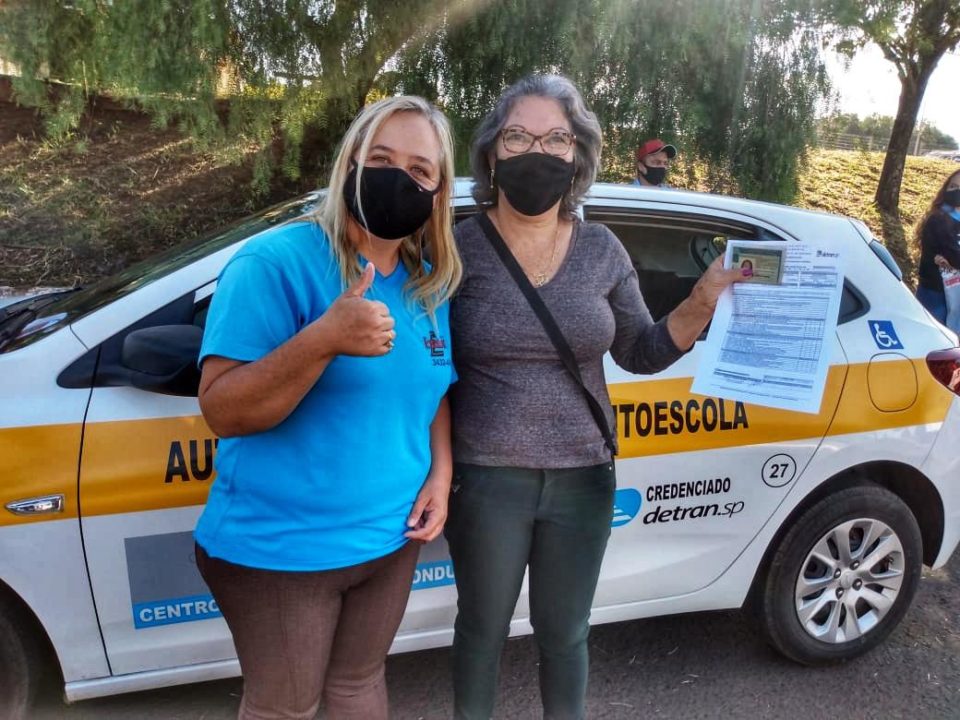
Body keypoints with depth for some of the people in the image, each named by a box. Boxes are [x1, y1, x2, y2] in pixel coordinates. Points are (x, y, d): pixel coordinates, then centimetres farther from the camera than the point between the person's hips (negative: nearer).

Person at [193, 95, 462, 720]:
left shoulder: (432, 285, 2)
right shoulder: (277, 261, -18)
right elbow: (222, 410, -22)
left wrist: (441, 472, -2)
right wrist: (324, 340, -36)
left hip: (391, 537, 6)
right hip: (280, 546, -5)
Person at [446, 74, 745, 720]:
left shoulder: (602, 250, 0)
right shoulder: (460, 248, -8)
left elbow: (641, 353, 7)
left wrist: (703, 304, -8)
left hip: (583, 478, 2)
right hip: (485, 478, -2)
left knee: (564, 635, 20)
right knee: (483, 629, 17)